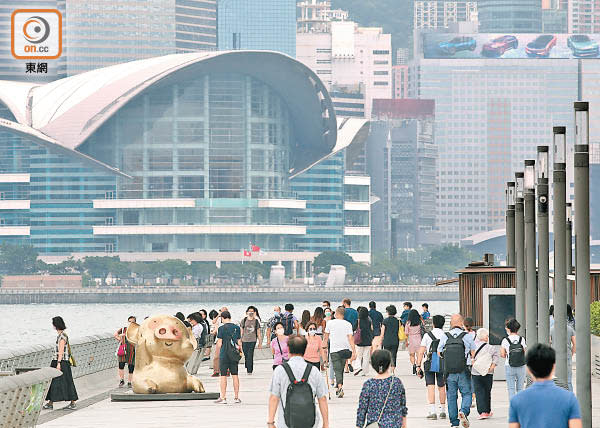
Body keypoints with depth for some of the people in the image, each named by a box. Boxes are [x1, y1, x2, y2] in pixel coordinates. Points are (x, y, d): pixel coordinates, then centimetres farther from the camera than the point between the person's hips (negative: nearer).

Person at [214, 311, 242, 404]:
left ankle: (223, 397, 1)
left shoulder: (221, 328, -8)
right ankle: (236, 397, 10)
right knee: (235, 375, 8)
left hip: (224, 354, -4)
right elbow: (239, 342, 8)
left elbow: (219, 343, -8)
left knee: (223, 376, 1)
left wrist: (217, 352, 7)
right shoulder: (237, 328, 4)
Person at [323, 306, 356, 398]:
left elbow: (326, 336, 11)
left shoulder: (330, 323, 0)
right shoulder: (348, 324, 2)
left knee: (337, 370, -7)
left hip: (334, 349, -2)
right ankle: (338, 388, 24)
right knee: (341, 369, 17)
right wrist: (353, 350, -6)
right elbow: (350, 338, -5)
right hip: (345, 349, 3)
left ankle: (340, 387, -28)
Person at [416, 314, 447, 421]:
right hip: (443, 364, 2)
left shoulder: (427, 335, -1)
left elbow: (421, 352, -4)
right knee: (441, 387, 14)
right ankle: (442, 411, 22)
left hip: (430, 364, -2)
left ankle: (432, 411, -13)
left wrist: (418, 365, 0)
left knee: (430, 387, -3)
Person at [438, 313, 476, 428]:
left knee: (451, 396, 9)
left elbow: (439, 353, 9)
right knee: (467, 393, 8)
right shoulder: (467, 336, -4)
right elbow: (473, 353, 4)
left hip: (449, 372, 2)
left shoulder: (445, 337, 1)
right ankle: (464, 411, -19)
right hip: (463, 371, -2)